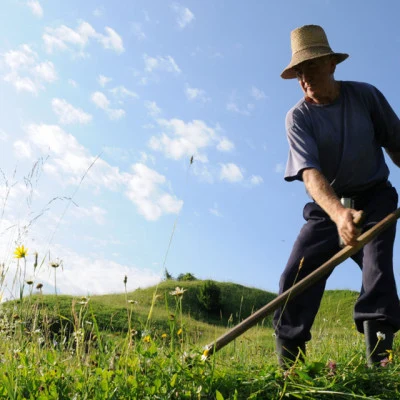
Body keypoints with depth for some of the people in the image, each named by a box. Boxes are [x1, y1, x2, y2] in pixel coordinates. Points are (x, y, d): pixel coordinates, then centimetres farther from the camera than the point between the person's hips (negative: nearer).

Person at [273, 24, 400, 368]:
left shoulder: (365, 95, -7)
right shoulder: (298, 118, -12)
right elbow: (309, 172, -28)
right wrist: (338, 213, -46)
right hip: (327, 206, 0)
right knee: (296, 278, -11)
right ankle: (288, 369, -3)